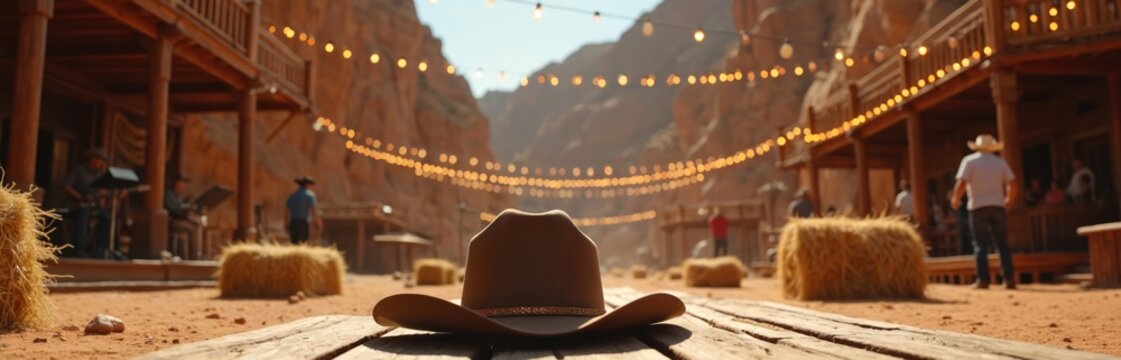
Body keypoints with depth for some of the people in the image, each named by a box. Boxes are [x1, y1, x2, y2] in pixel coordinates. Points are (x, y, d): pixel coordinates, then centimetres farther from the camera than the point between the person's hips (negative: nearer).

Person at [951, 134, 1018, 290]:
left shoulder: (969, 161, -2)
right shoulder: (1000, 162, 8)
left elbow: (961, 183, -13)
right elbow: (1013, 183, 3)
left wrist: (956, 199, 2)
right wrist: (1009, 200, 19)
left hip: (978, 207, -2)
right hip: (997, 206, 2)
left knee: (981, 245, 0)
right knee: (1002, 244, 7)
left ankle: (983, 280, -4)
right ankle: (1009, 279, 3)